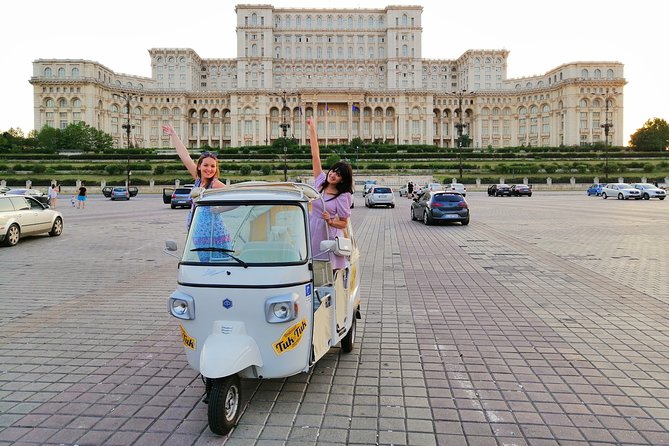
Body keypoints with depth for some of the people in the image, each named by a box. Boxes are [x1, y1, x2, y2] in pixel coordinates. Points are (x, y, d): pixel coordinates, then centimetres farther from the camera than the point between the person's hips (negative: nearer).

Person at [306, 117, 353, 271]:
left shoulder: (343, 197, -6)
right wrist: (312, 130, -1)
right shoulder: (320, 182, 5)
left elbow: (344, 223, -1)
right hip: (311, 233, 4)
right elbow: (315, 156, 1)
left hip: (329, 237, -4)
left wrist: (330, 221, -21)